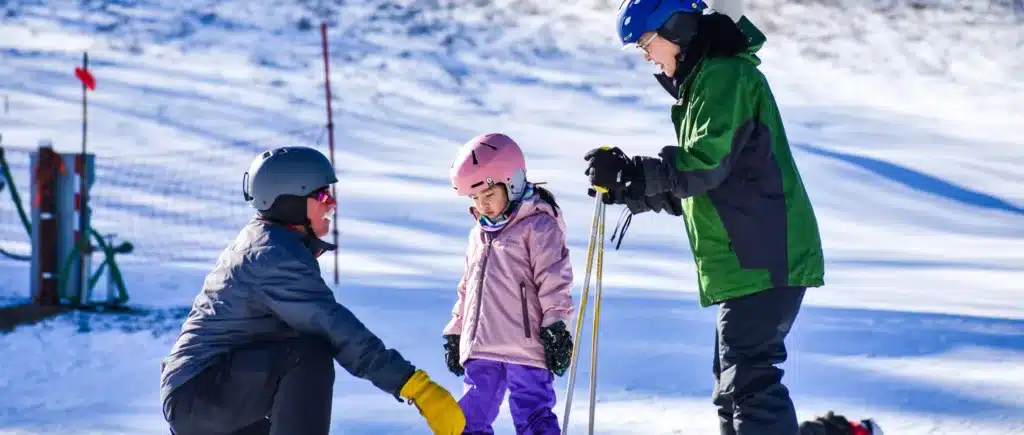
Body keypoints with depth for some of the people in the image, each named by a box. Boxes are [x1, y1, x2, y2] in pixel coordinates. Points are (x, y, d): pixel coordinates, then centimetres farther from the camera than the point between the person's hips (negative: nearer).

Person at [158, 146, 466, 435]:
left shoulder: (254, 240, 15)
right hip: (200, 396, -11)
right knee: (311, 354, -28)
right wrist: (418, 387, -31)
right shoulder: (277, 254, -17)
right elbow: (337, 328, -26)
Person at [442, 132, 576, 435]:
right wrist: (455, 333, 27)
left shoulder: (538, 227, -4)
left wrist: (556, 327, -16)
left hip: (525, 347, -8)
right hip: (480, 350, 8)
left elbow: (554, 281, -10)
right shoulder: (479, 234, 20)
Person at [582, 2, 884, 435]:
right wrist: (629, 191, 17)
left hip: (762, 259, -11)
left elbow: (705, 163, -21)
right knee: (735, 387, 12)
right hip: (749, 260, 11)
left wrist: (629, 171, -18)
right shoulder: (705, 82, 23)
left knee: (747, 383, -16)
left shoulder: (725, 75, -10)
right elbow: (693, 185, 27)